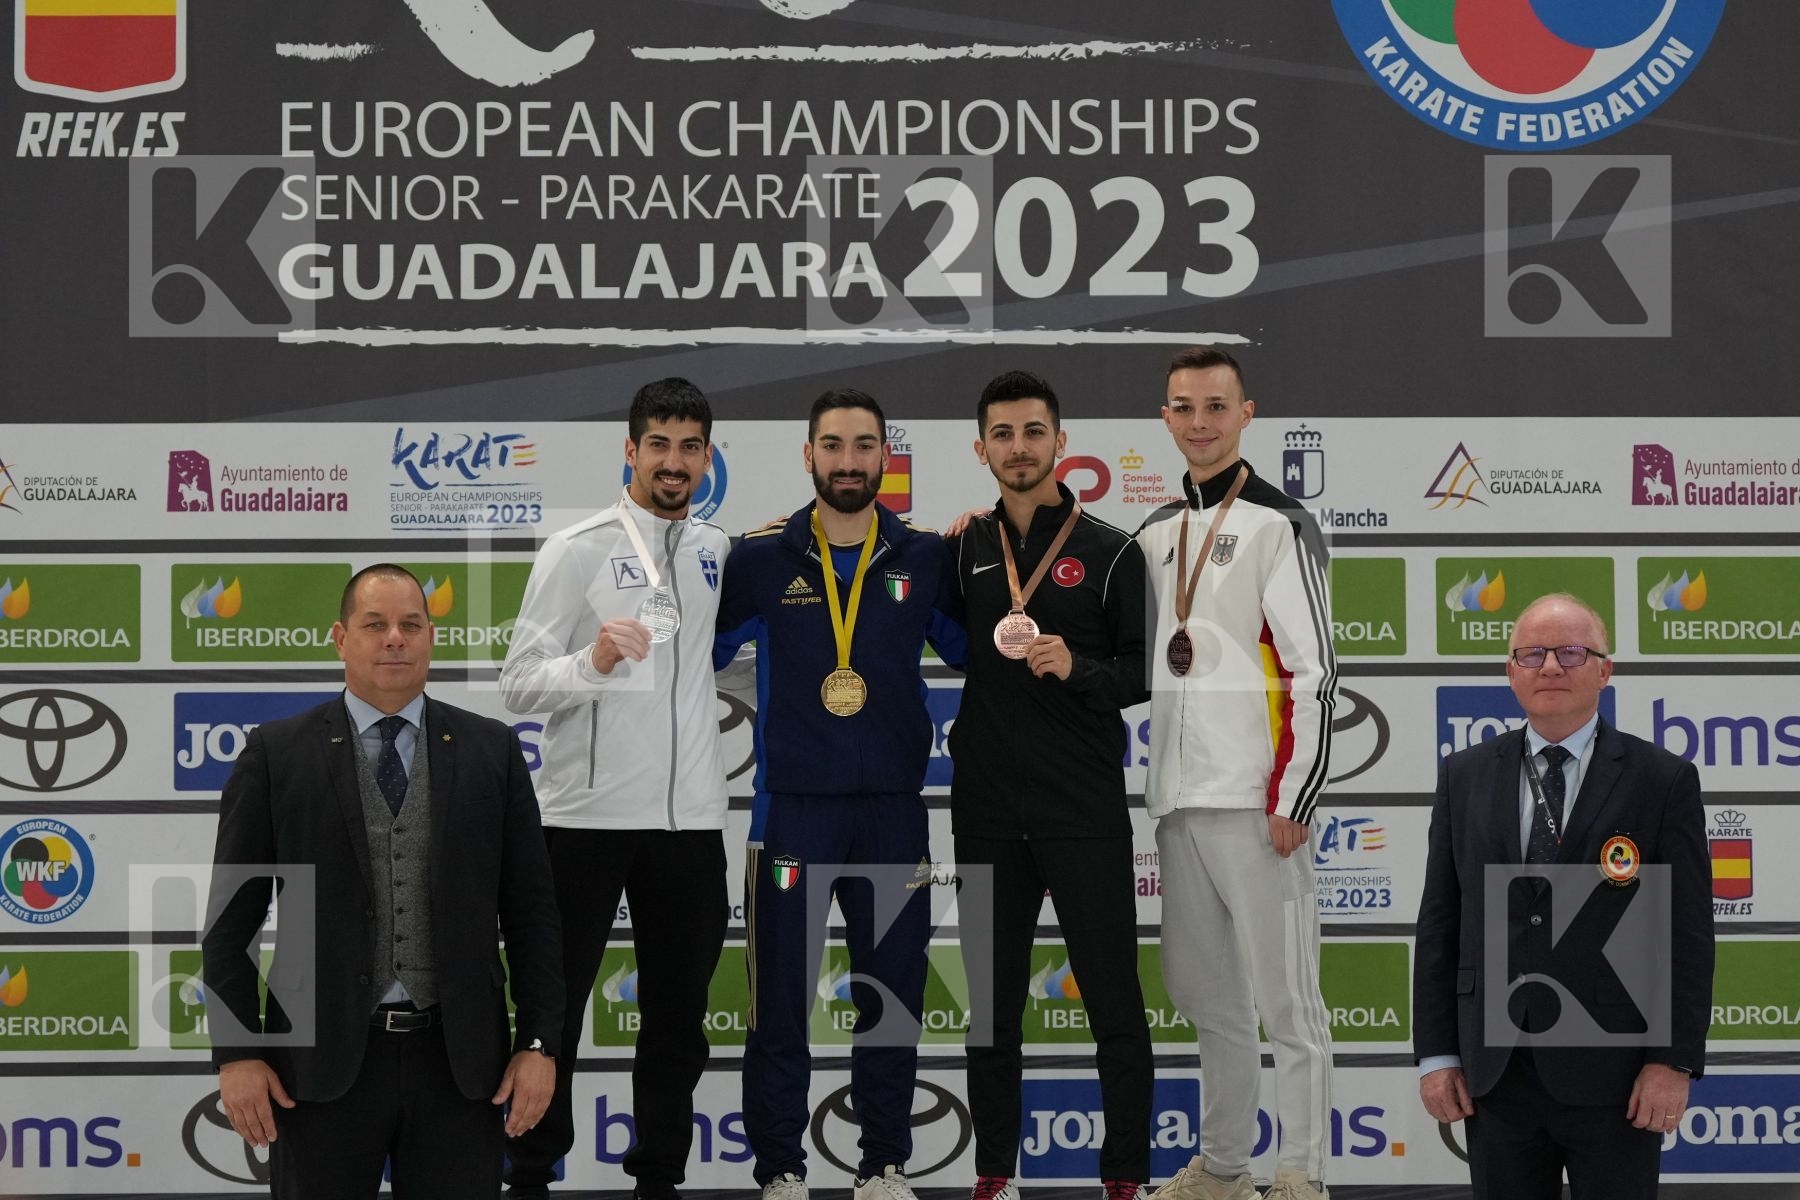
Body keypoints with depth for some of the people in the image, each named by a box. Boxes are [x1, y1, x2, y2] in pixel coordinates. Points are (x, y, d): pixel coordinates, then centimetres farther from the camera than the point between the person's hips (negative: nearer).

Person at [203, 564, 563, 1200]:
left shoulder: (492, 750, 6)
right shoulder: (276, 754, 2)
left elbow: (531, 909, 6)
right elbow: (232, 916, 2)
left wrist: (539, 1044, 0)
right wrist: (236, 1053, -5)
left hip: (459, 1060, 1)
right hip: (322, 1060, -1)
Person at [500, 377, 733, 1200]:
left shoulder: (719, 551, 9)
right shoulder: (576, 551, -6)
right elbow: (519, 684, -10)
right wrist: (593, 662, -27)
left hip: (690, 820, 5)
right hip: (587, 816, -4)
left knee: (678, 1011, 11)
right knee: (556, 1007, 6)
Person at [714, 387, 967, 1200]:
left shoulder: (926, 558, 5)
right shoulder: (759, 558, 0)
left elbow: (975, 654, 15)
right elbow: (695, 657, 7)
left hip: (894, 809, 2)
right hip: (791, 805, -2)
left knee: (892, 996, 8)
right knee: (780, 999, 2)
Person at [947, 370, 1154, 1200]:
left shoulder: (1110, 552, -1)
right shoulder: (962, 550, 9)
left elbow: (1147, 672, -2)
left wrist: (1077, 669, -18)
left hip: (1085, 814, -3)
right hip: (987, 812, 3)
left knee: (1113, 998, 0)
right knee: (990, 999, 9)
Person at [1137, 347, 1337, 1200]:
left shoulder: (1277, 526, -6)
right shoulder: (1156, 533, 15)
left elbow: (1314, 671, -11)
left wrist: (1294, 800, -15)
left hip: (1252, 800, -7)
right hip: (1177, 798, 7)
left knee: (1283, 998, -3)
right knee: (1205, 994, 15)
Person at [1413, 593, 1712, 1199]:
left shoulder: (1663, 780, -1)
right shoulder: (1464, 776, 7)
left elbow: (1688, 931, -3)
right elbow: (1439, 922, 7)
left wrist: (1674, 1060, -9)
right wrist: (1436, 1054, 2)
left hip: (1613, 1075, -2)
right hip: (1493, 1072, 3)